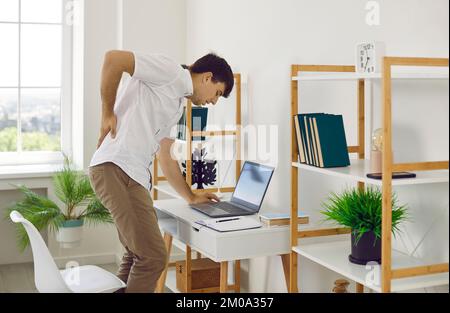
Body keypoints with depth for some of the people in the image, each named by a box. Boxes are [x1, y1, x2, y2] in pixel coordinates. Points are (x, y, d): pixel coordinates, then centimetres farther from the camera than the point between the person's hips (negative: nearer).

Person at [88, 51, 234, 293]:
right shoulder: (170, 70, -2)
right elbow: (113, 59, -13)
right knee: (153, 256, -13)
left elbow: (166, 158, 30)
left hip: (135, 176, 10)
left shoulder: (177, 107, 26)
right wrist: (108, 114, -8)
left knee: (137, 255, 20)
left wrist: (191, 197, 36)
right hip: (115, 169, -10)